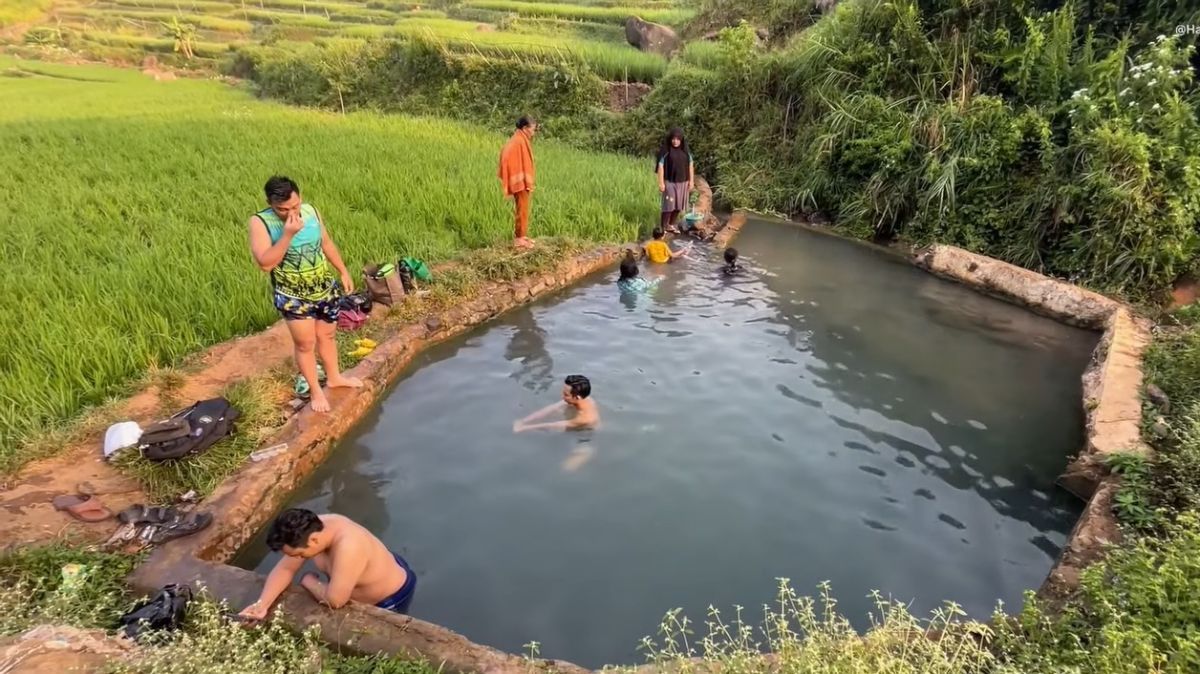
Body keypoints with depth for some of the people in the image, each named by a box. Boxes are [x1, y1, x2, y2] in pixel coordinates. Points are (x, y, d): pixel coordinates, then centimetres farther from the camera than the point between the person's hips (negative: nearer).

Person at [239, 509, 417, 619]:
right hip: (367, 590, 7)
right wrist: (262, 604, -24)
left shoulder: (348, 547, -44)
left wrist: (309, 582, -20)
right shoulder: (311, 529, -19)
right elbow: (285, 569, -9)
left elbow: (334, 601, -39)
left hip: (391, 599, -7)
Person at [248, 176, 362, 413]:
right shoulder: (260, 222, -20)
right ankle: (315, 390, 25)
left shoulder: (310, 211, -7)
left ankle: (334, 377, 41)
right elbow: (266, 263, -27)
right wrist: (288, 234, -33)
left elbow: (327, 243, 8)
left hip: (326, 289, 4)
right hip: (293, 297, -4)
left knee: (326, 336, 20)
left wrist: (344, 272, 12)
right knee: (305, 344, 6)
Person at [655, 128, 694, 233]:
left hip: (682, 182, 5)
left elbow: (690, 165, 9)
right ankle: (664, 226, 6)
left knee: (678, 205, 9)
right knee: (669, 205, -5)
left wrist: (691, 181, 4)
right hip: (670, 182, -5)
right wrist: (661, 183, -15)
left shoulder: (685, 151, 4)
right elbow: (660, 166, -10)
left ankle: (671, 224, 23)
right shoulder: (665, 151, -9)